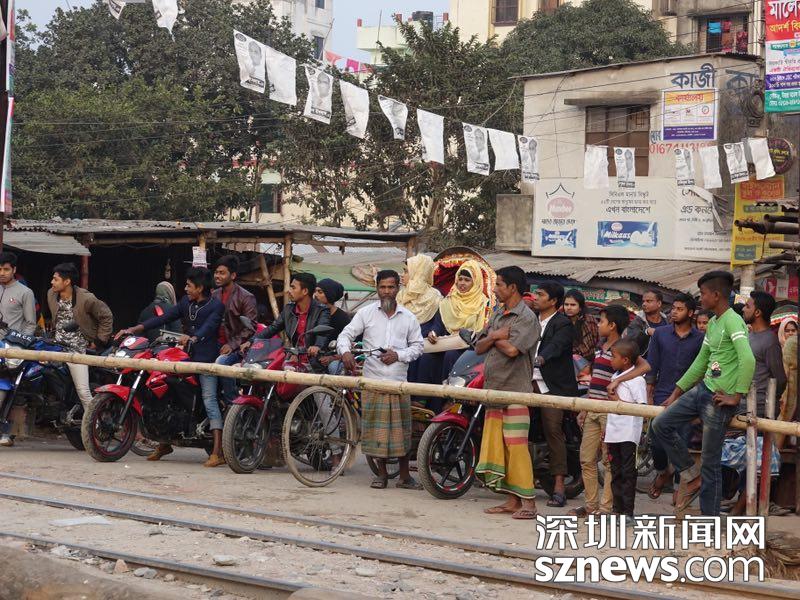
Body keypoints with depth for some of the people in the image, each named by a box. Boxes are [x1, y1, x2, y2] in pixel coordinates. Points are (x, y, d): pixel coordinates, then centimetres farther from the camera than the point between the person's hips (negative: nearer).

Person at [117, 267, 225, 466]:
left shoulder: (216, 306, -4)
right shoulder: (186, 302, 16)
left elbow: (208, 327, -21)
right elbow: (164, 317, 10)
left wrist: (193, 338, -42)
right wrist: (135, 329, 1)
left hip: (206, 357, -7)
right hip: (187, 356, 7)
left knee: (209, 399, -15)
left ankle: (218, 452, -20)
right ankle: (164, 444, 18)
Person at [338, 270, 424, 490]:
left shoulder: (408, 317, 8)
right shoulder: (366, 313, 5)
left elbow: (418, 346, 11)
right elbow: (346, 335, 3)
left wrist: (399, 355, -7)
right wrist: (346, 352, -18)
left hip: (399, 380, 1)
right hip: (373, 379, -1)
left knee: (401, 428, 3)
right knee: (376, 427, 2)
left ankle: (404, 476, 12)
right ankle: (382, 473, 15)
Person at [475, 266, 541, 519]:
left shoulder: (526, 318, -8)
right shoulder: (498, 316, 19)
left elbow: (512, 349, -21)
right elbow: (479, 347, 15)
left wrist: (495, 338, -3)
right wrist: (494, 336, -4)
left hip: (516, 391, -9)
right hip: (494, 389, 9)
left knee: (516, 446, -11)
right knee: (495, 445, 7)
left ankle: (528, 502, -9)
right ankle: (512, 500, 11)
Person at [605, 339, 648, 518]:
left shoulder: (636, 380, -12)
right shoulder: (615, 377, 15)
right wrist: (605, 429, 18)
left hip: (628, 434, -8)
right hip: (613, 432, 8)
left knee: (628, 472, -4)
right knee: (616, 472, 12)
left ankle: (628, 511, 0)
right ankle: (617, 509, 19)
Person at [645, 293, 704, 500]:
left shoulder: (699, 339, 2)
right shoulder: (660, 334, 6)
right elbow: (652, 367, 7)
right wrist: (649, 396, 1)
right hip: (663, 396, 1)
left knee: (683, 443, -4)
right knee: (657, 442, -3)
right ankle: (662, 473, 26)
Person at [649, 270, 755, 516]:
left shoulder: (732, 321, -15)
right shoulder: (712, 323, 15)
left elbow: (748, 360, -28)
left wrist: (736, 397, -22)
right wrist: (675, 395, 23)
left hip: (719, 400, -9)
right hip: (701, 390, 9)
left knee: (710, 463, -1)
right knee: (660, 425, 4)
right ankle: (691, 475, 17)